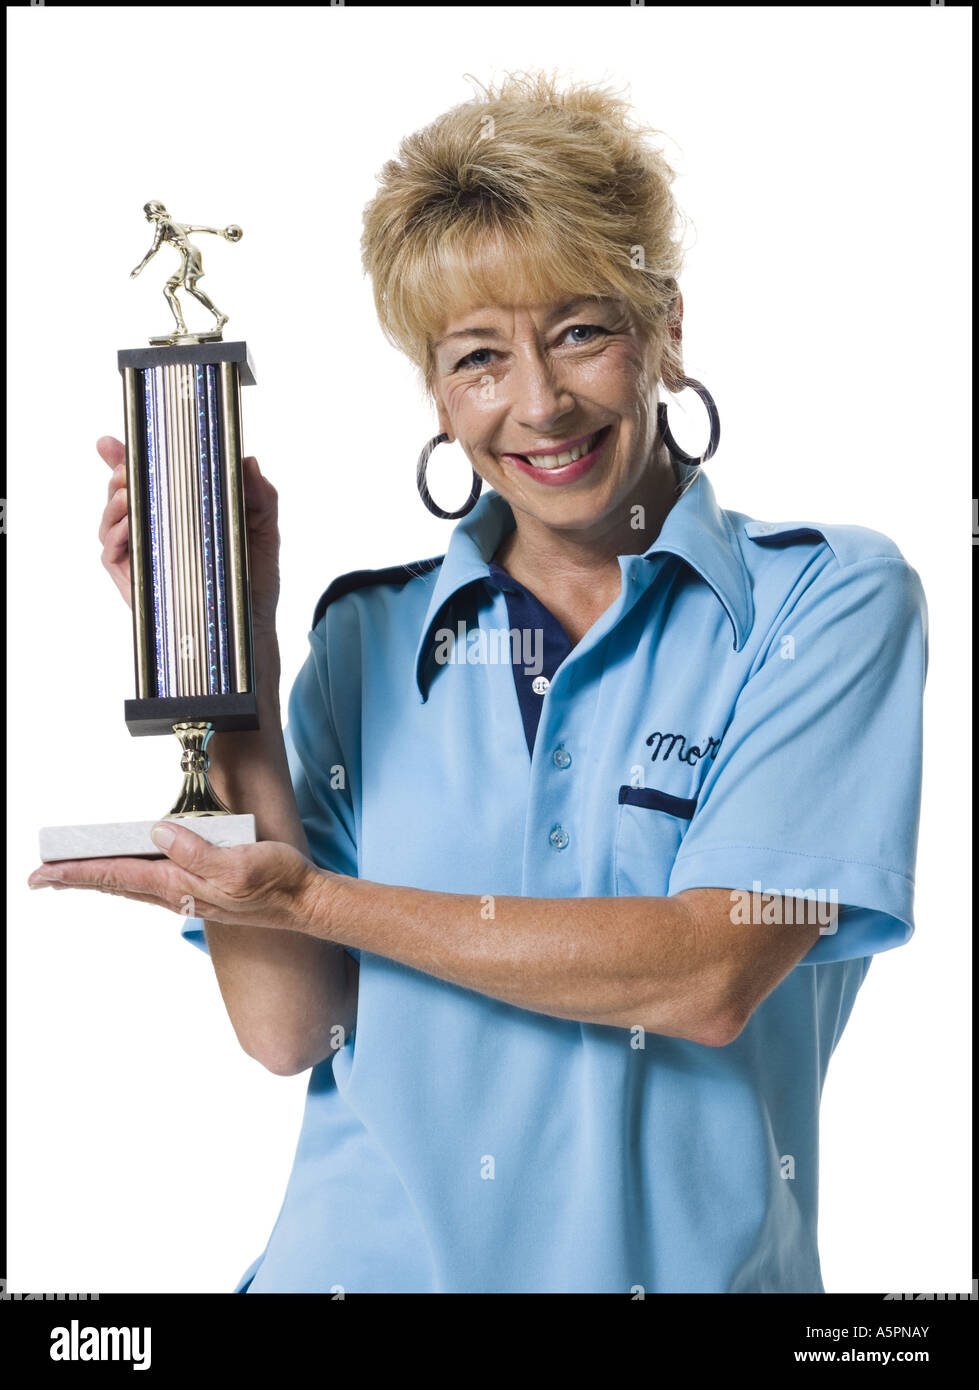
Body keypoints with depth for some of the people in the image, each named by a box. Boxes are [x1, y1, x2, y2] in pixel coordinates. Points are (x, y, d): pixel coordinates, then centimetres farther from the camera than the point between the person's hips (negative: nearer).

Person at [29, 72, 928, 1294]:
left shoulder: (829, 599, -2)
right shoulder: (369, 636, 6)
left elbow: (709, 975, -13)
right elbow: (287, 1029, -1)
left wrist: (309, 898, -10)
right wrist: (229, 649, -4)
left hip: (685, 1261, -1)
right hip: (368, 1257, 2)